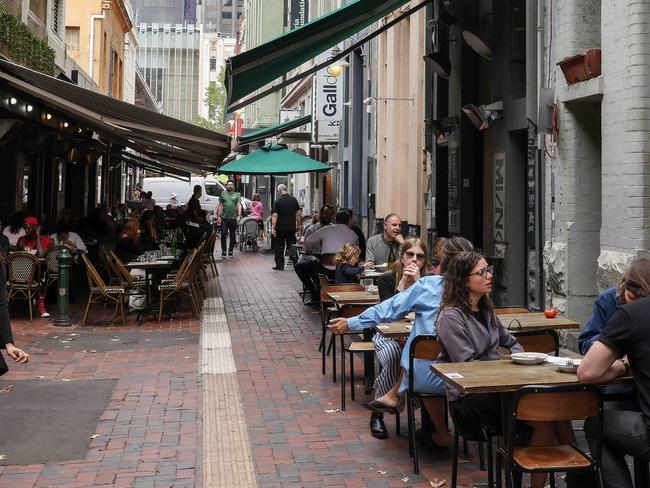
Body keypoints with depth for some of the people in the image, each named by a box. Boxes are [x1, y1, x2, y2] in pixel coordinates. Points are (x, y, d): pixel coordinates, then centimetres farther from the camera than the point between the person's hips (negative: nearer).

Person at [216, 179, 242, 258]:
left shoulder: (237, 195, 7)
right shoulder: (223, 194, 10)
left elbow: (239, 205, -2)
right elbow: (220, 206, 9)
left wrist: (239, 215, -15)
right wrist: (219, 216, 2)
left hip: (233, 218, 0)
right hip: (224, 218, 0)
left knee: (232, 236, 5)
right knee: (223, 235, -6)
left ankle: (230, 251, 15)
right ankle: (223, 251, 3)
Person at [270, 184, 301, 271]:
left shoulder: (277, 201, -10)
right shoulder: (294, 200, 3)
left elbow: (274, 215, -14)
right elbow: (299, 213, 8)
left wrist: (273, 228, -14)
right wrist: (298, 225, 16)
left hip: (280, 228, -3)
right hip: (291, 227, 3)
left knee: (279, 247, 7)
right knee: (291, 244, 11)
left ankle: (280, 265, 10)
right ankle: (295, 262, -5)